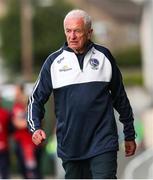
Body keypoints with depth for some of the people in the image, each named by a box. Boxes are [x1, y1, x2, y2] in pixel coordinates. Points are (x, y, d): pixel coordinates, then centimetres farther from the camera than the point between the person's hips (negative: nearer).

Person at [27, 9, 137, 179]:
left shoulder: (104, 56, 4)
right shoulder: (54, 61, 2)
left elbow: (120, 97, 13)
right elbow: (36, 98, 4)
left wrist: (129, 135, 16)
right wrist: (35, 128, -14)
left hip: (103, 143, -1)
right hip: (70, 144, 2)